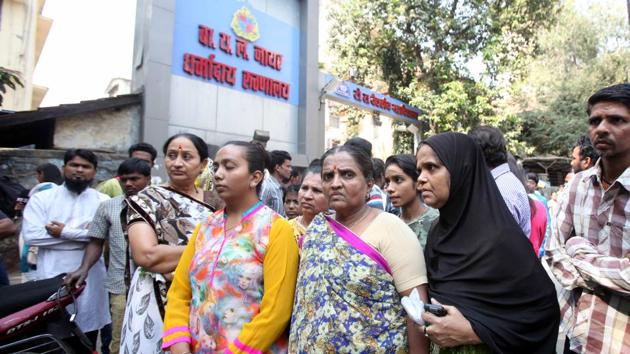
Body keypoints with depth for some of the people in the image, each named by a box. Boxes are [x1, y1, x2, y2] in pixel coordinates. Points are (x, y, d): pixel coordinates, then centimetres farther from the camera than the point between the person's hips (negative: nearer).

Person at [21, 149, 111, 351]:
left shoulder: (103, 201, 3)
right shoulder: (41, 198, 3)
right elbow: (31, 236, -10)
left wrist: (65, 232, -13)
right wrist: (84, 235, -12)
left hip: (89, 280, 0)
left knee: (87, 342, 13)